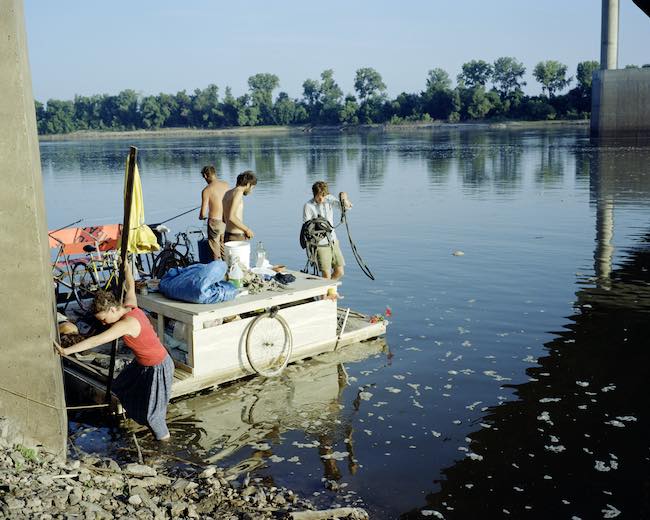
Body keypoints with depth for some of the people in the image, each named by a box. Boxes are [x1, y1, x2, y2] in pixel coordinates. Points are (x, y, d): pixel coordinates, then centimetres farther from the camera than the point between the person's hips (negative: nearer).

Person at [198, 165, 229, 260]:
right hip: (226, 222, 5)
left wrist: (201, 217, 11)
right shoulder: (226, 185, 2)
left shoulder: (207, 190, -12)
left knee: (216, 255, 5)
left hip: (214, 222, -5)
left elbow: (203, 213, -12)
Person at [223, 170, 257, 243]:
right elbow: (231, 217, -24)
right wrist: (247, 229, -13)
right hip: (238, 238, -9)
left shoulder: (227, 193, 14)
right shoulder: (238, 191, -13)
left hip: (228, 236, 9)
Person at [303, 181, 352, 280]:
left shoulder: (329, 199, 3)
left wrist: (345, 199, -25)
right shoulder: (308, 206, -10)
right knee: (326, 275, -7)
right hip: (321, 245, -5)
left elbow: (348, 207, -4)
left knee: (339, 272, 10)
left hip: (333, 242, 5)